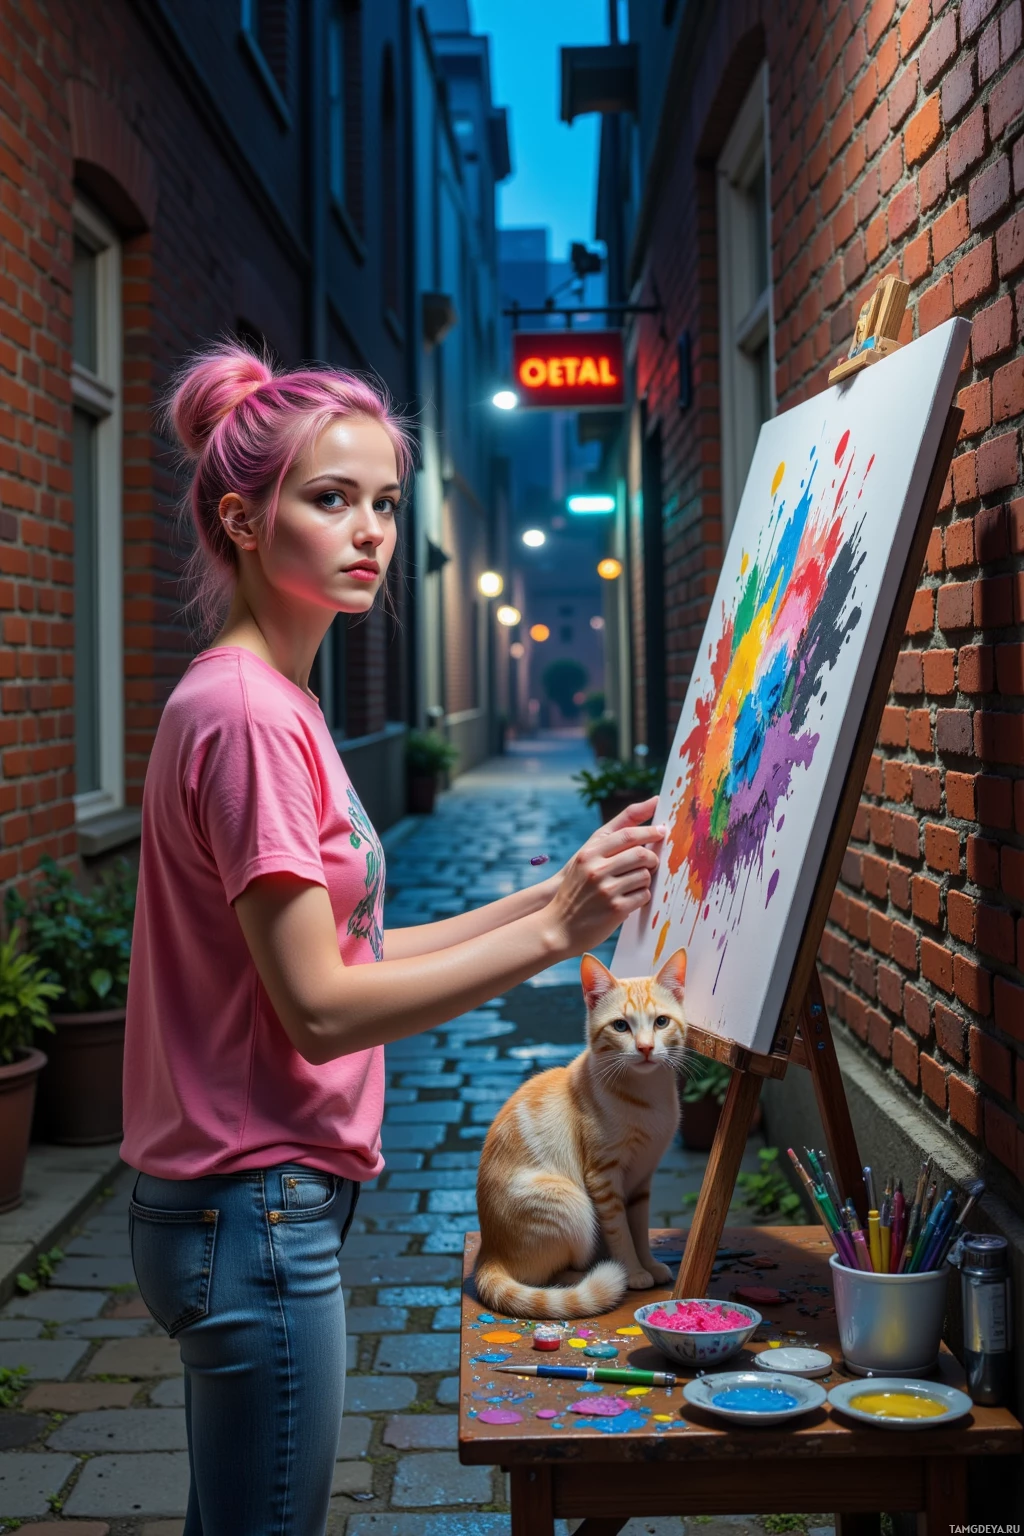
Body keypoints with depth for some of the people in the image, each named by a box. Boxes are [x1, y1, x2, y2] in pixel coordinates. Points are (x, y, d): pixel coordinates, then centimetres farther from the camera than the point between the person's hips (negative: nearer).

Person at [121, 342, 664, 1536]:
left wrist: (549, 897, 5)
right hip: (259, 1213, -10)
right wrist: (553, 933, -23)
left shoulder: (267, 703, 11)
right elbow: (320, 1008, -22)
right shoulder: (245, 714, -19)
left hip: (234, 1209, 10)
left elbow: (335, 950, 10)